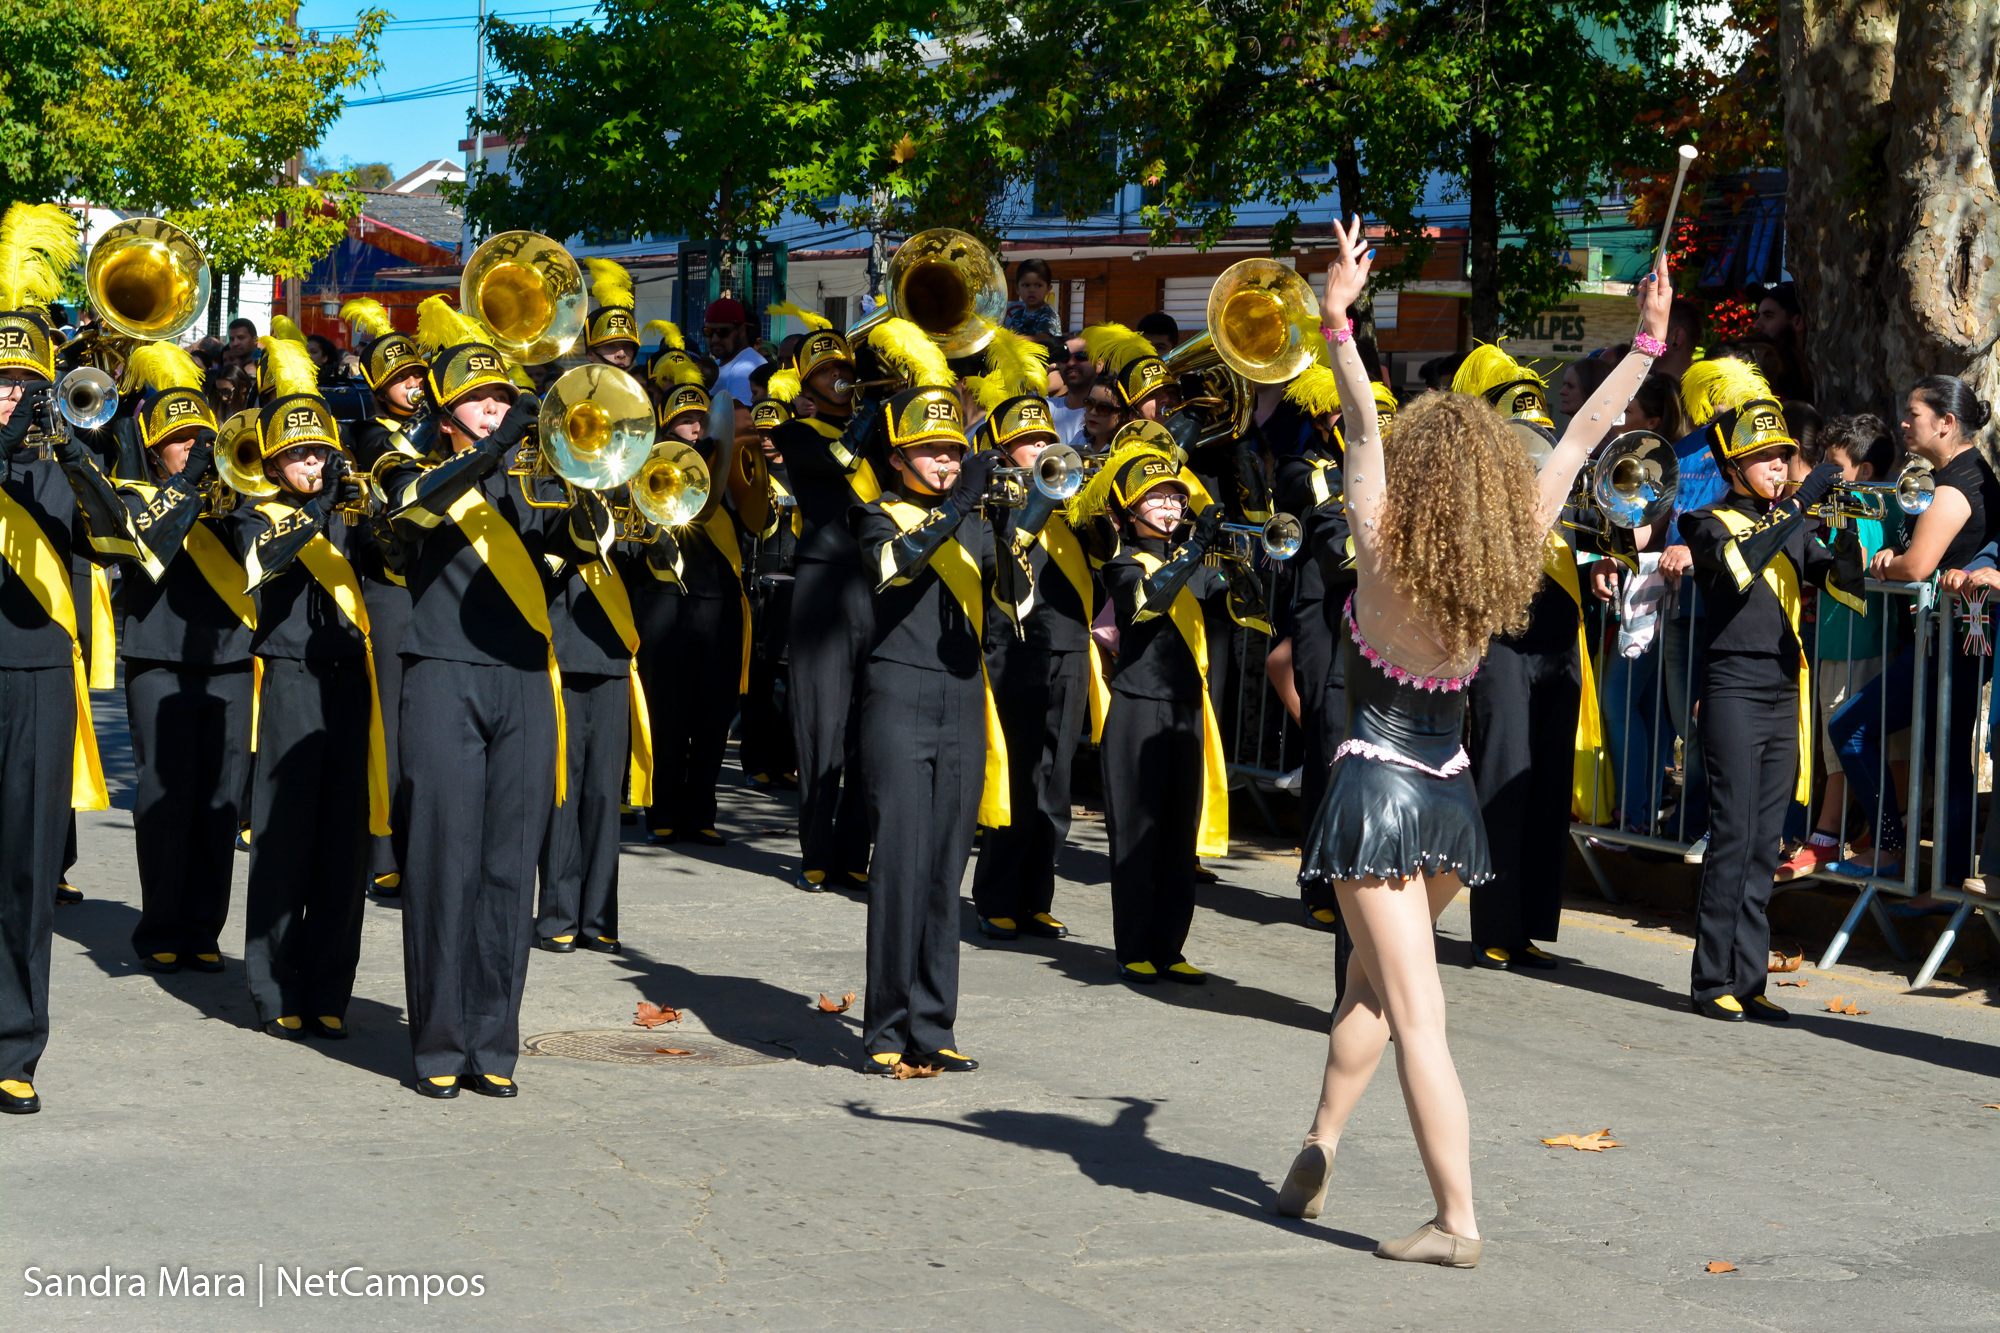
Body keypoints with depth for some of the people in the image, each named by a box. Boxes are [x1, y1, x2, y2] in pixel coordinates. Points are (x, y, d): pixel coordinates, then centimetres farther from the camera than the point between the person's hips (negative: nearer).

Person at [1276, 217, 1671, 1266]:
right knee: (1372, 983, 22)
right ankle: (1317, 1156, 30)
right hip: (1451, 798, 6)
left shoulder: (1386, 559, -13)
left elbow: (1360, 425, -22)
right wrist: (1647, 338, 12)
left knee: (1414, 1013, -8)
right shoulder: (1506, 562, -1)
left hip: (1377, 793, -6)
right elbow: (1578, 441, 5)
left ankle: (1456, 1220, -12)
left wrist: (1339, 316, -28)